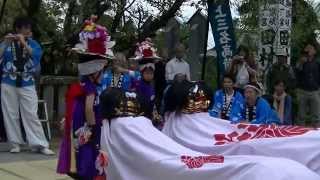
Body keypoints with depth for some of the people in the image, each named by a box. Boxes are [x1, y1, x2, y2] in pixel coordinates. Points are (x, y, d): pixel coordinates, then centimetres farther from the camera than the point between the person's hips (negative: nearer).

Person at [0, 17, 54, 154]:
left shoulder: (32, 43, 4)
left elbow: (37, 54, -14)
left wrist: (24, 43, -25)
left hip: (27, 84, 0)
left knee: (31, 115, -2)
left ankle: (41, 145, -1)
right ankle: (16, 143, 14)